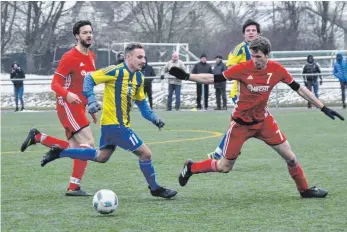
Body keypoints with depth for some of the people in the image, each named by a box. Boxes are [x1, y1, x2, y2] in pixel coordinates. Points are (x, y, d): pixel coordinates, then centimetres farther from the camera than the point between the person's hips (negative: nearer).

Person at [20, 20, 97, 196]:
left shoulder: (91, 56, 13)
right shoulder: (70, 57, -12)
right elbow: (55, 84, -13)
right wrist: (67, 95, -33)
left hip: (79, 107, 9)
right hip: (68, 105, -9)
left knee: (74, 149, 6)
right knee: (88, 144, -15)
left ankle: (37, 137, 19)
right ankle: (74, 187, -11)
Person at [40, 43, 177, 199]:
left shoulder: (139, 78, 9)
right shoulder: (116, 71, -16)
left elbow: (141, 101, 22)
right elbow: (89, 79, -13)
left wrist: (153, 118, 12)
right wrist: (91, 100, -26)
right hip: (114, 125, -10)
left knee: (101, 157, 22)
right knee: (145, 153, -5)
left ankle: (59, 152, 26)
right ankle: (155, 189, 13)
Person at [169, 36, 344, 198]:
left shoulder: (277, 70, -12)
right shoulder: (243, 69, -21)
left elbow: (299, 89, -2)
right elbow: (213, 79, -16)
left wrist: (323, 107, -1)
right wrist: (186, 76, -27)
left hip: (263, 120, 3)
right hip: (240, 123, -3)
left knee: (289, 156, 1)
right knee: (224, 167, 3)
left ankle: (304, 189, 22)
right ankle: (191, 168, 27)